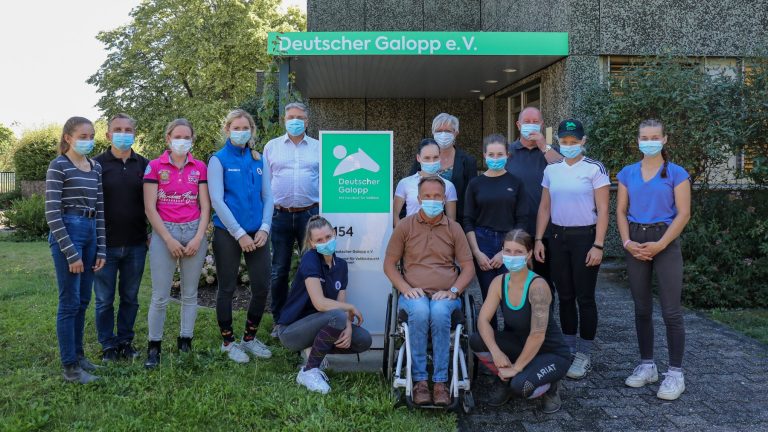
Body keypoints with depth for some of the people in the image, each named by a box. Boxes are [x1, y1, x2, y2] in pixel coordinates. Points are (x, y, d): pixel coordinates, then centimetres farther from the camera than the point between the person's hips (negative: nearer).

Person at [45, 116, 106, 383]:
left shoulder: (96, 167, 11)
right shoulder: (59, 166, -8)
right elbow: (52, 213, -13)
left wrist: (101, 249, 8)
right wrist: (71, 253, -15)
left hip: (91, 233, 7)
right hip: (67, 233, -7)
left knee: (83, 301, 13)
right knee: (69, 302, -2)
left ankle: (78, 354, 27)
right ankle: (70, 367, 7)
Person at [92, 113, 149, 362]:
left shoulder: (144, 165, 6)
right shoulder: (97, 164, -2)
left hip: (136, 245, 2)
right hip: (106, 245, -2)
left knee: (130, 298, 12)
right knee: (104, 299, 7)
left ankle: (125, 341, 26)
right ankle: (108, 345, 21)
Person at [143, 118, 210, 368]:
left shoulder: (200, 168, 6)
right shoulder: (155, 166, 0)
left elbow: (205, 206, 5)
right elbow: (150, 208, -4)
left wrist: (198, 237, -7)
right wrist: (169, 239, -9)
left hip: (194, 232, 2)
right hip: (164, 232, -2)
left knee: (190, 294, 8)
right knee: (160, 296, -1)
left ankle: (185, 344, 19)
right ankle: (154, 347, 11)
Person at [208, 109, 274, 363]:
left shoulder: (259, 161, 10)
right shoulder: (219, 160, -3)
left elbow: (267, 197, 9)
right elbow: (217, 200, -10)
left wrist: (264, 228, -5)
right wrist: (240, 234, -13)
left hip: (257, 234, 4)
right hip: (227, 234, -4)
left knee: (262, 287, 4)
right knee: (227, 289, 5)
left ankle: (250, 338, 23)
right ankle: (228, 342, 21)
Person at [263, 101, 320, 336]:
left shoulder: (318, 147, 8)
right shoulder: (272, 146, 9)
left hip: (310, 214, 0)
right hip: (280, 215, 1)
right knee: (279, 270, 5)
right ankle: (279, 320, 17)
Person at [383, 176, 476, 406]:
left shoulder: (454, 228, 13)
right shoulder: (405, 226, 11)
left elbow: (468, 268, 12)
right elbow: (389, 265, 11)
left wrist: (453, 291, -6)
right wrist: (406, 288, -6)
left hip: (445, 295, 0)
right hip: (414, 294, 0)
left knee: (439, 312, -36)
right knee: (419, 311, -36)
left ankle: (441, 382, -29)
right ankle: (419, 381, -28)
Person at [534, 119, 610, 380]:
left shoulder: (594, 169, -5)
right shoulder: (551, 170, 8)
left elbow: (602, 211, -7)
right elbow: (545, 208, 12)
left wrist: (598, 245, -13)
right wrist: (538, 239, 5)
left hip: (584, 237, -4)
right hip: (558, 237, 5)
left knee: (585, 297, 0)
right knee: (565, 296, 11)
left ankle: (584, 355, 10)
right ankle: (569, 349, 22)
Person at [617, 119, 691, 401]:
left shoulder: (676, 173, -1)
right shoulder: (628, 173, 9)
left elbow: (683, 213, -6)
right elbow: (621, 211, 8)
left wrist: (660, 244, -15)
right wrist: (627, 242, -7)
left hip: (665, 242, -4)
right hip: (636, 243, 4)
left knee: (671, 311, -5)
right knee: (642, 309, 10)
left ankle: (675, 374, 3)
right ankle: (647, 365, 21)